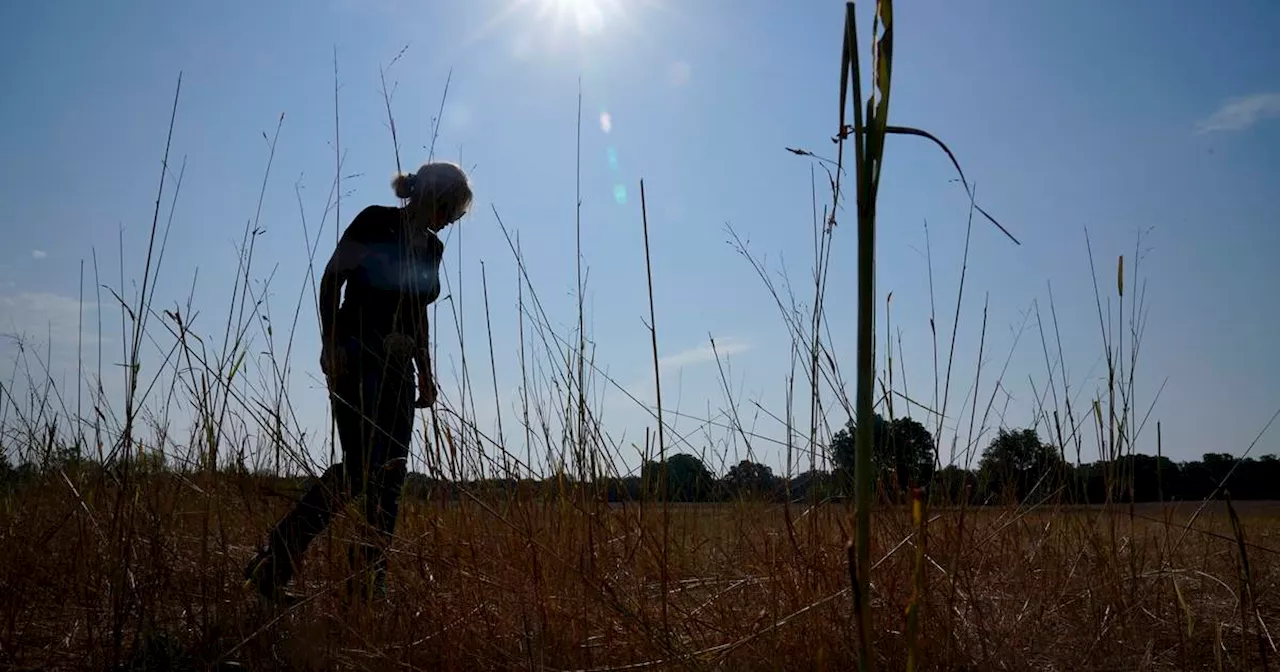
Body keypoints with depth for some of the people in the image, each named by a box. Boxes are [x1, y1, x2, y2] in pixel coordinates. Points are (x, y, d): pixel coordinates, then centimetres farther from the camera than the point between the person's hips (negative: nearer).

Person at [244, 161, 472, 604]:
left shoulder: (432, 247, 15)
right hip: (356, 359, -8)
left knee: (390, 476, 2)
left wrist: (426, 373, 17)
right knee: (361, 467, -16)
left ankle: (370, 584, 6)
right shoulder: (376, 222, -5)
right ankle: (271, 566, -6)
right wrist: (330, 344, -17)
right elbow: (331, 280, -7)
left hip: (398, 369, 8)